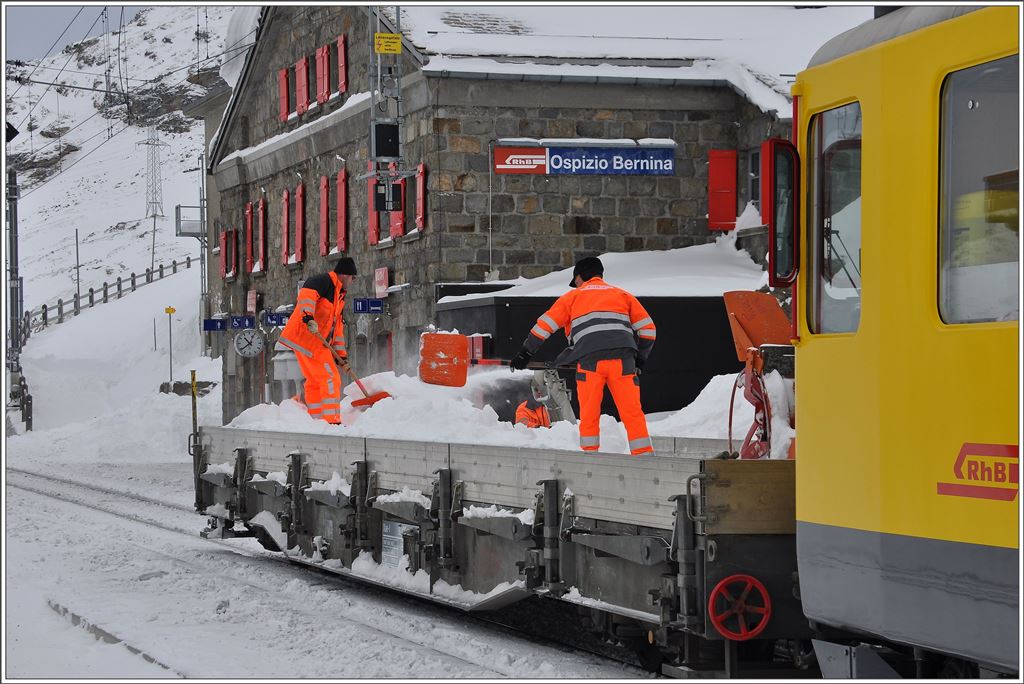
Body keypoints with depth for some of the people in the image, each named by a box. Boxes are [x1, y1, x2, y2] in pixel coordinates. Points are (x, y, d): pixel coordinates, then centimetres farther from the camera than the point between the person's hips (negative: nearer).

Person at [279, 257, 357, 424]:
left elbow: (337, 327, 25)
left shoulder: (339, 295, 24)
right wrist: (308, 318, -43)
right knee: (330, 380, -11)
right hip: (307, 338, -10)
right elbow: (307, 295, -28)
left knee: (314, 381, 16)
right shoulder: (324, 280, -7)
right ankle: (332, 421, -13)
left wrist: (342, 354, 21)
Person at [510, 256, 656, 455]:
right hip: (623, 360, 1)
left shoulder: (573, 296, 23)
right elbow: (648, 328, 20)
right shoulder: (622, 295, 26)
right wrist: (640, 359, 30)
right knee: (632, 413, 2)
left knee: (589, 414, 10)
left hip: (590, 360, -1)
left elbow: (545, 324, 17)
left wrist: (526, 353, 23)